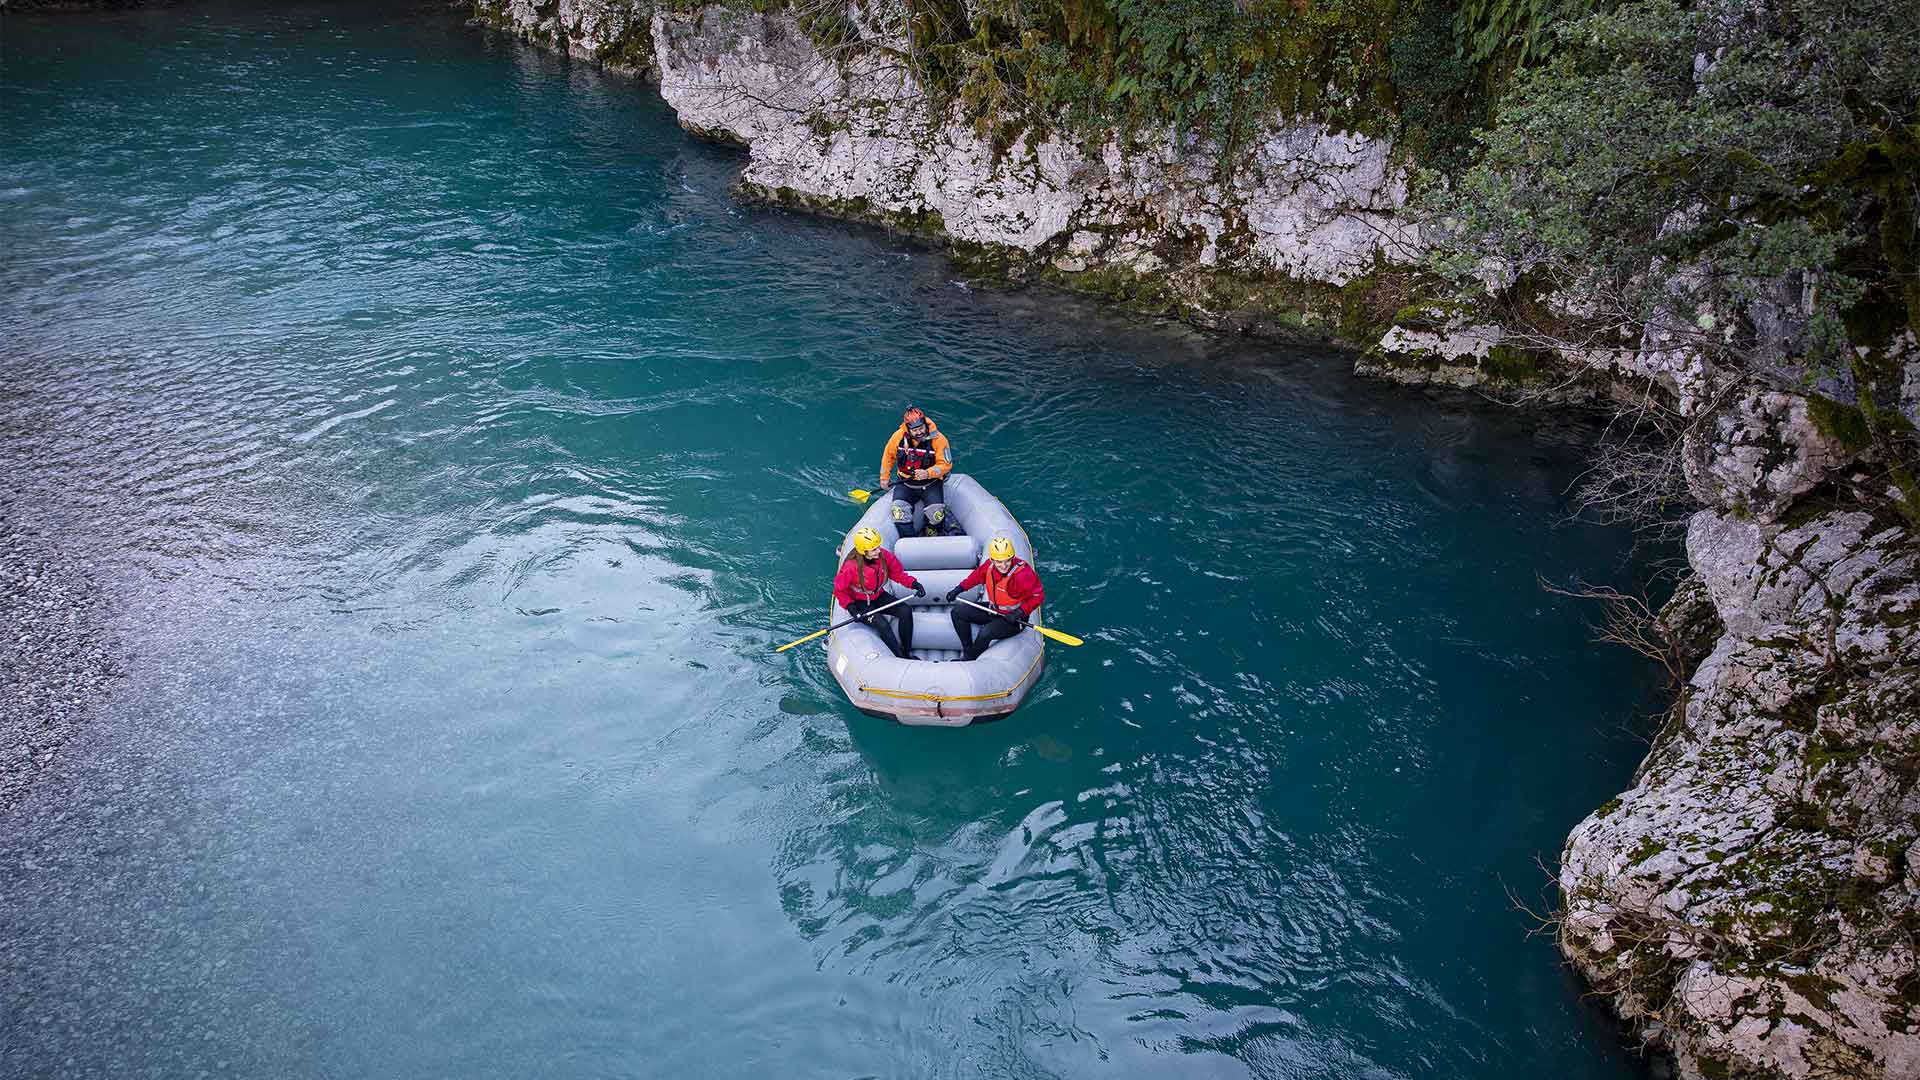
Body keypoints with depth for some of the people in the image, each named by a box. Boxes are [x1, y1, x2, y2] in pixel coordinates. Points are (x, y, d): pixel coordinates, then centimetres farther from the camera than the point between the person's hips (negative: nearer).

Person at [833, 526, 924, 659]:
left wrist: (914, 584, -17)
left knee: (906, 611, -14)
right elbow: (839, 589, -13)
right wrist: (850, 607, -24)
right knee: (882, 624, -29)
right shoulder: (851, 567, -28)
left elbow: (898, 573, -2)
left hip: (879, 596, 5)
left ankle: (907, 652, -4)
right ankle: (901, 658, -18)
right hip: (860, 603, -5)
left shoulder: (884, 556, -16)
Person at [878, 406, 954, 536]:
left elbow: (946, 464, -13)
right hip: (906, 484, 2)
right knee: (898, 509, -22)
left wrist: (928, 473, -30)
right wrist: (884, 477, 16)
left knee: (935, 513, -22)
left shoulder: (938, 439, -17)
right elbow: (889, 455, 8)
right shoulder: (898, 436, -11)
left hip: (931, 484, -2)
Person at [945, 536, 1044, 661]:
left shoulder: (1023, 574, -29)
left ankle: (972, 661, -2)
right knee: (958, 612, 3)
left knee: (985, 633, -31)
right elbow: (977, 576, 11)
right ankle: (968, 654, 9)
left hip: (1013, 618, -7)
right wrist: (959, 589, 9)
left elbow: (1038, 595, -22)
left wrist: (1020, 613, -27)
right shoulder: (990, 566, -11)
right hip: (993, 611, 7)